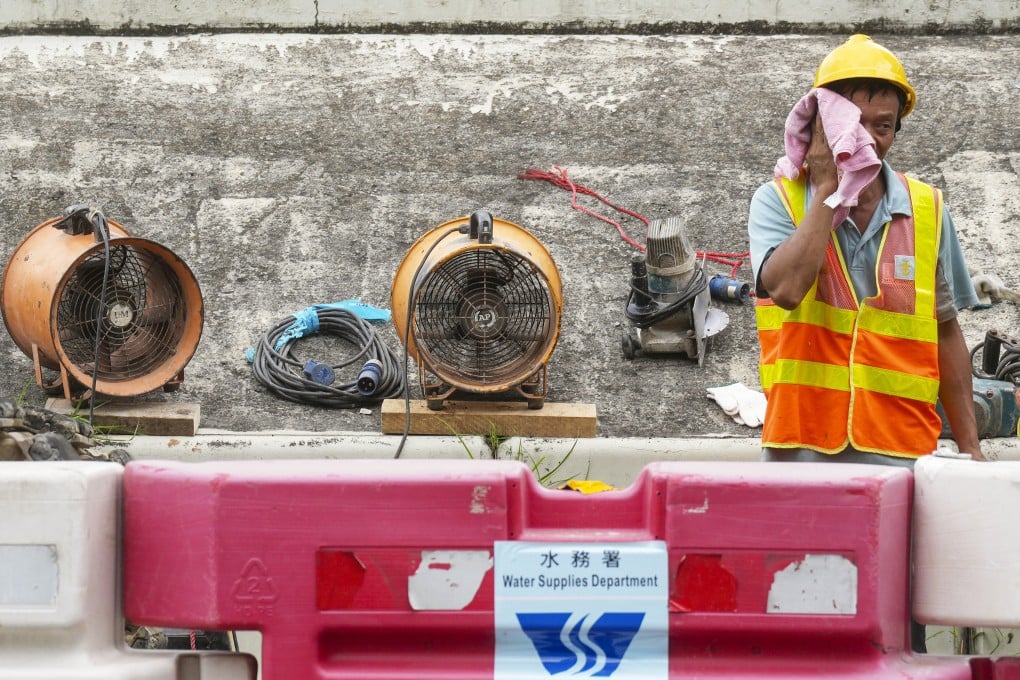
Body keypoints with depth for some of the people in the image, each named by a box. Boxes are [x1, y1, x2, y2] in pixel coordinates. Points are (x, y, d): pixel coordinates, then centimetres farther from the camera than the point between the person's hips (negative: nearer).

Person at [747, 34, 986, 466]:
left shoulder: (928, 210, 7)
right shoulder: (778, 201, 1)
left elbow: (946, 331, 14)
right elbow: (785, 288, -19)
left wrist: (969, 446, 11)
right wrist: (828, 188, -11)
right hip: (800, 447, -1)